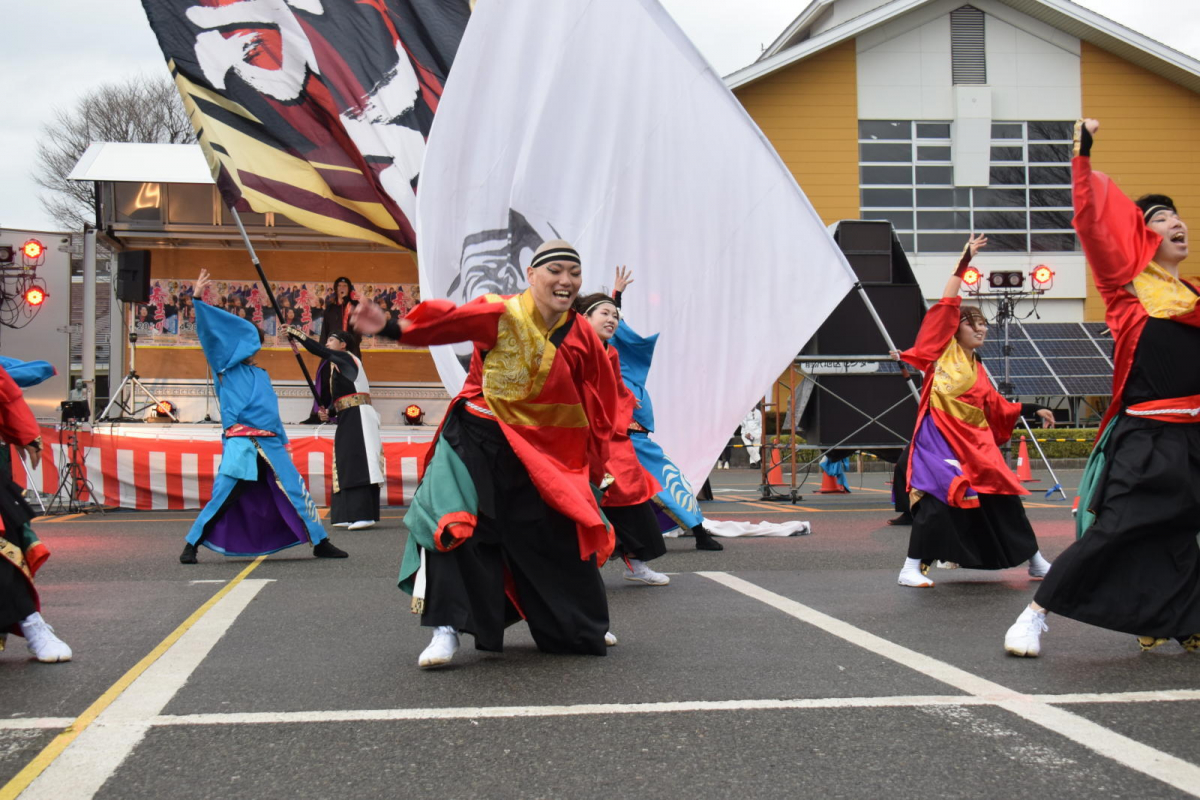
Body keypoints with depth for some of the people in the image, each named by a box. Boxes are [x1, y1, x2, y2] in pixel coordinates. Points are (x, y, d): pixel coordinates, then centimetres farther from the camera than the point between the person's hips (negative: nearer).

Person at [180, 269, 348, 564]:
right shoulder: (226, 369, 6)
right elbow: (209, 331, -1)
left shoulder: (262, 376, 21)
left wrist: (281, 441, 22)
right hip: (239, 443, -5)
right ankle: (191, 545, 5)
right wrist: (197, 299, -7)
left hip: (270, 444, 5)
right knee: (223, 497, -9)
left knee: (296, 493, 5)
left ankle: (320, 542, 13)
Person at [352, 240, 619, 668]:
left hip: (542, 453, 4)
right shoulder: (500, 315, -14)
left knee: (561, 539, 12)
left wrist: (592, 465, 6)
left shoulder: (583, 337, -3)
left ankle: (581, 629, 34)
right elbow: (445, 322, -27)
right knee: (454, 525, -18)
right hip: (477, 440, -3)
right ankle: (447, 629, -6)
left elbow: (599, 407, 6)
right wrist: (391, 327, -42)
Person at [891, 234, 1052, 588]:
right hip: (939, 436, -6)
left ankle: (1035, 562, 23)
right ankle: (911, 568, -13)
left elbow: (997, 407, 24)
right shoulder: (943, 349, 3)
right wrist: (965, 260, -5)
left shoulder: (978, 370, 18)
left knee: (1003, 497, 10)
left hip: (975, 441, 6)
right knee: (938, 497, -20)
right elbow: (947, 305, -4)